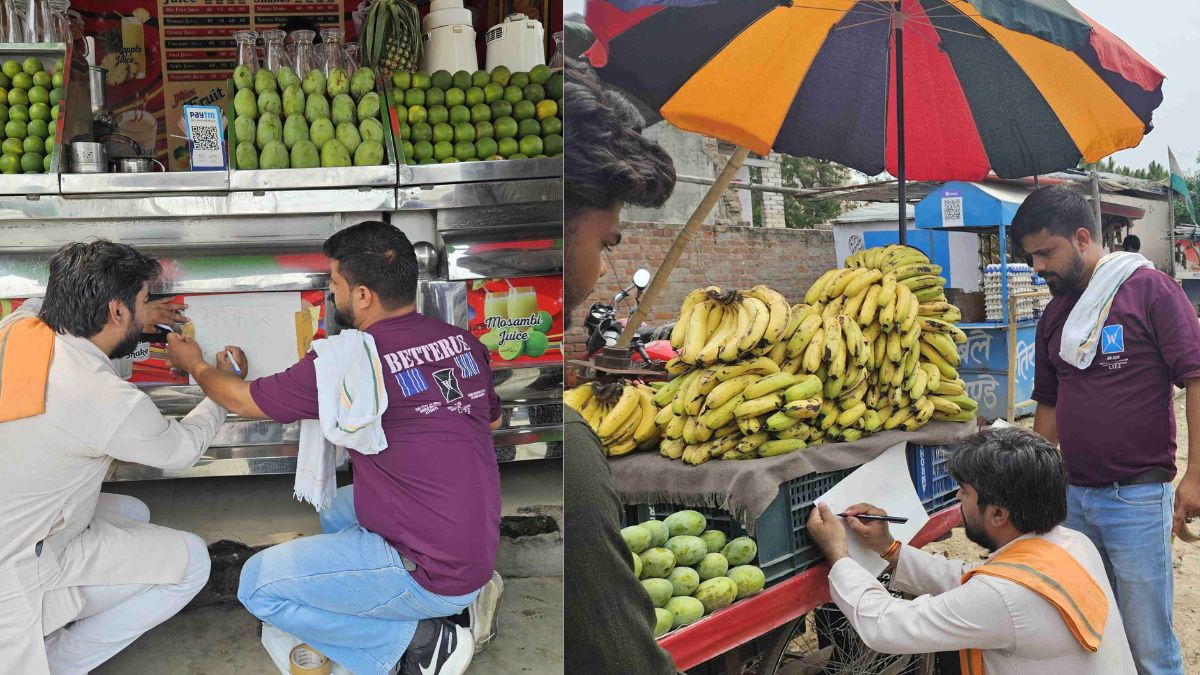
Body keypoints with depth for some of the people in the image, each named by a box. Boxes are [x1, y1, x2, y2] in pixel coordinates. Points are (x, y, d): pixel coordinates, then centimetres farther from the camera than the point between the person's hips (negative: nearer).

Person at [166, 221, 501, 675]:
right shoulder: (464, 342, 0)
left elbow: (244, 402, 0)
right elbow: (493, 419, 20)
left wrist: (194, 365, 20)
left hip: (433, 577, -8)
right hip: (479, 549, 8)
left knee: (259, 585, 2)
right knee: (331, 511, 27)